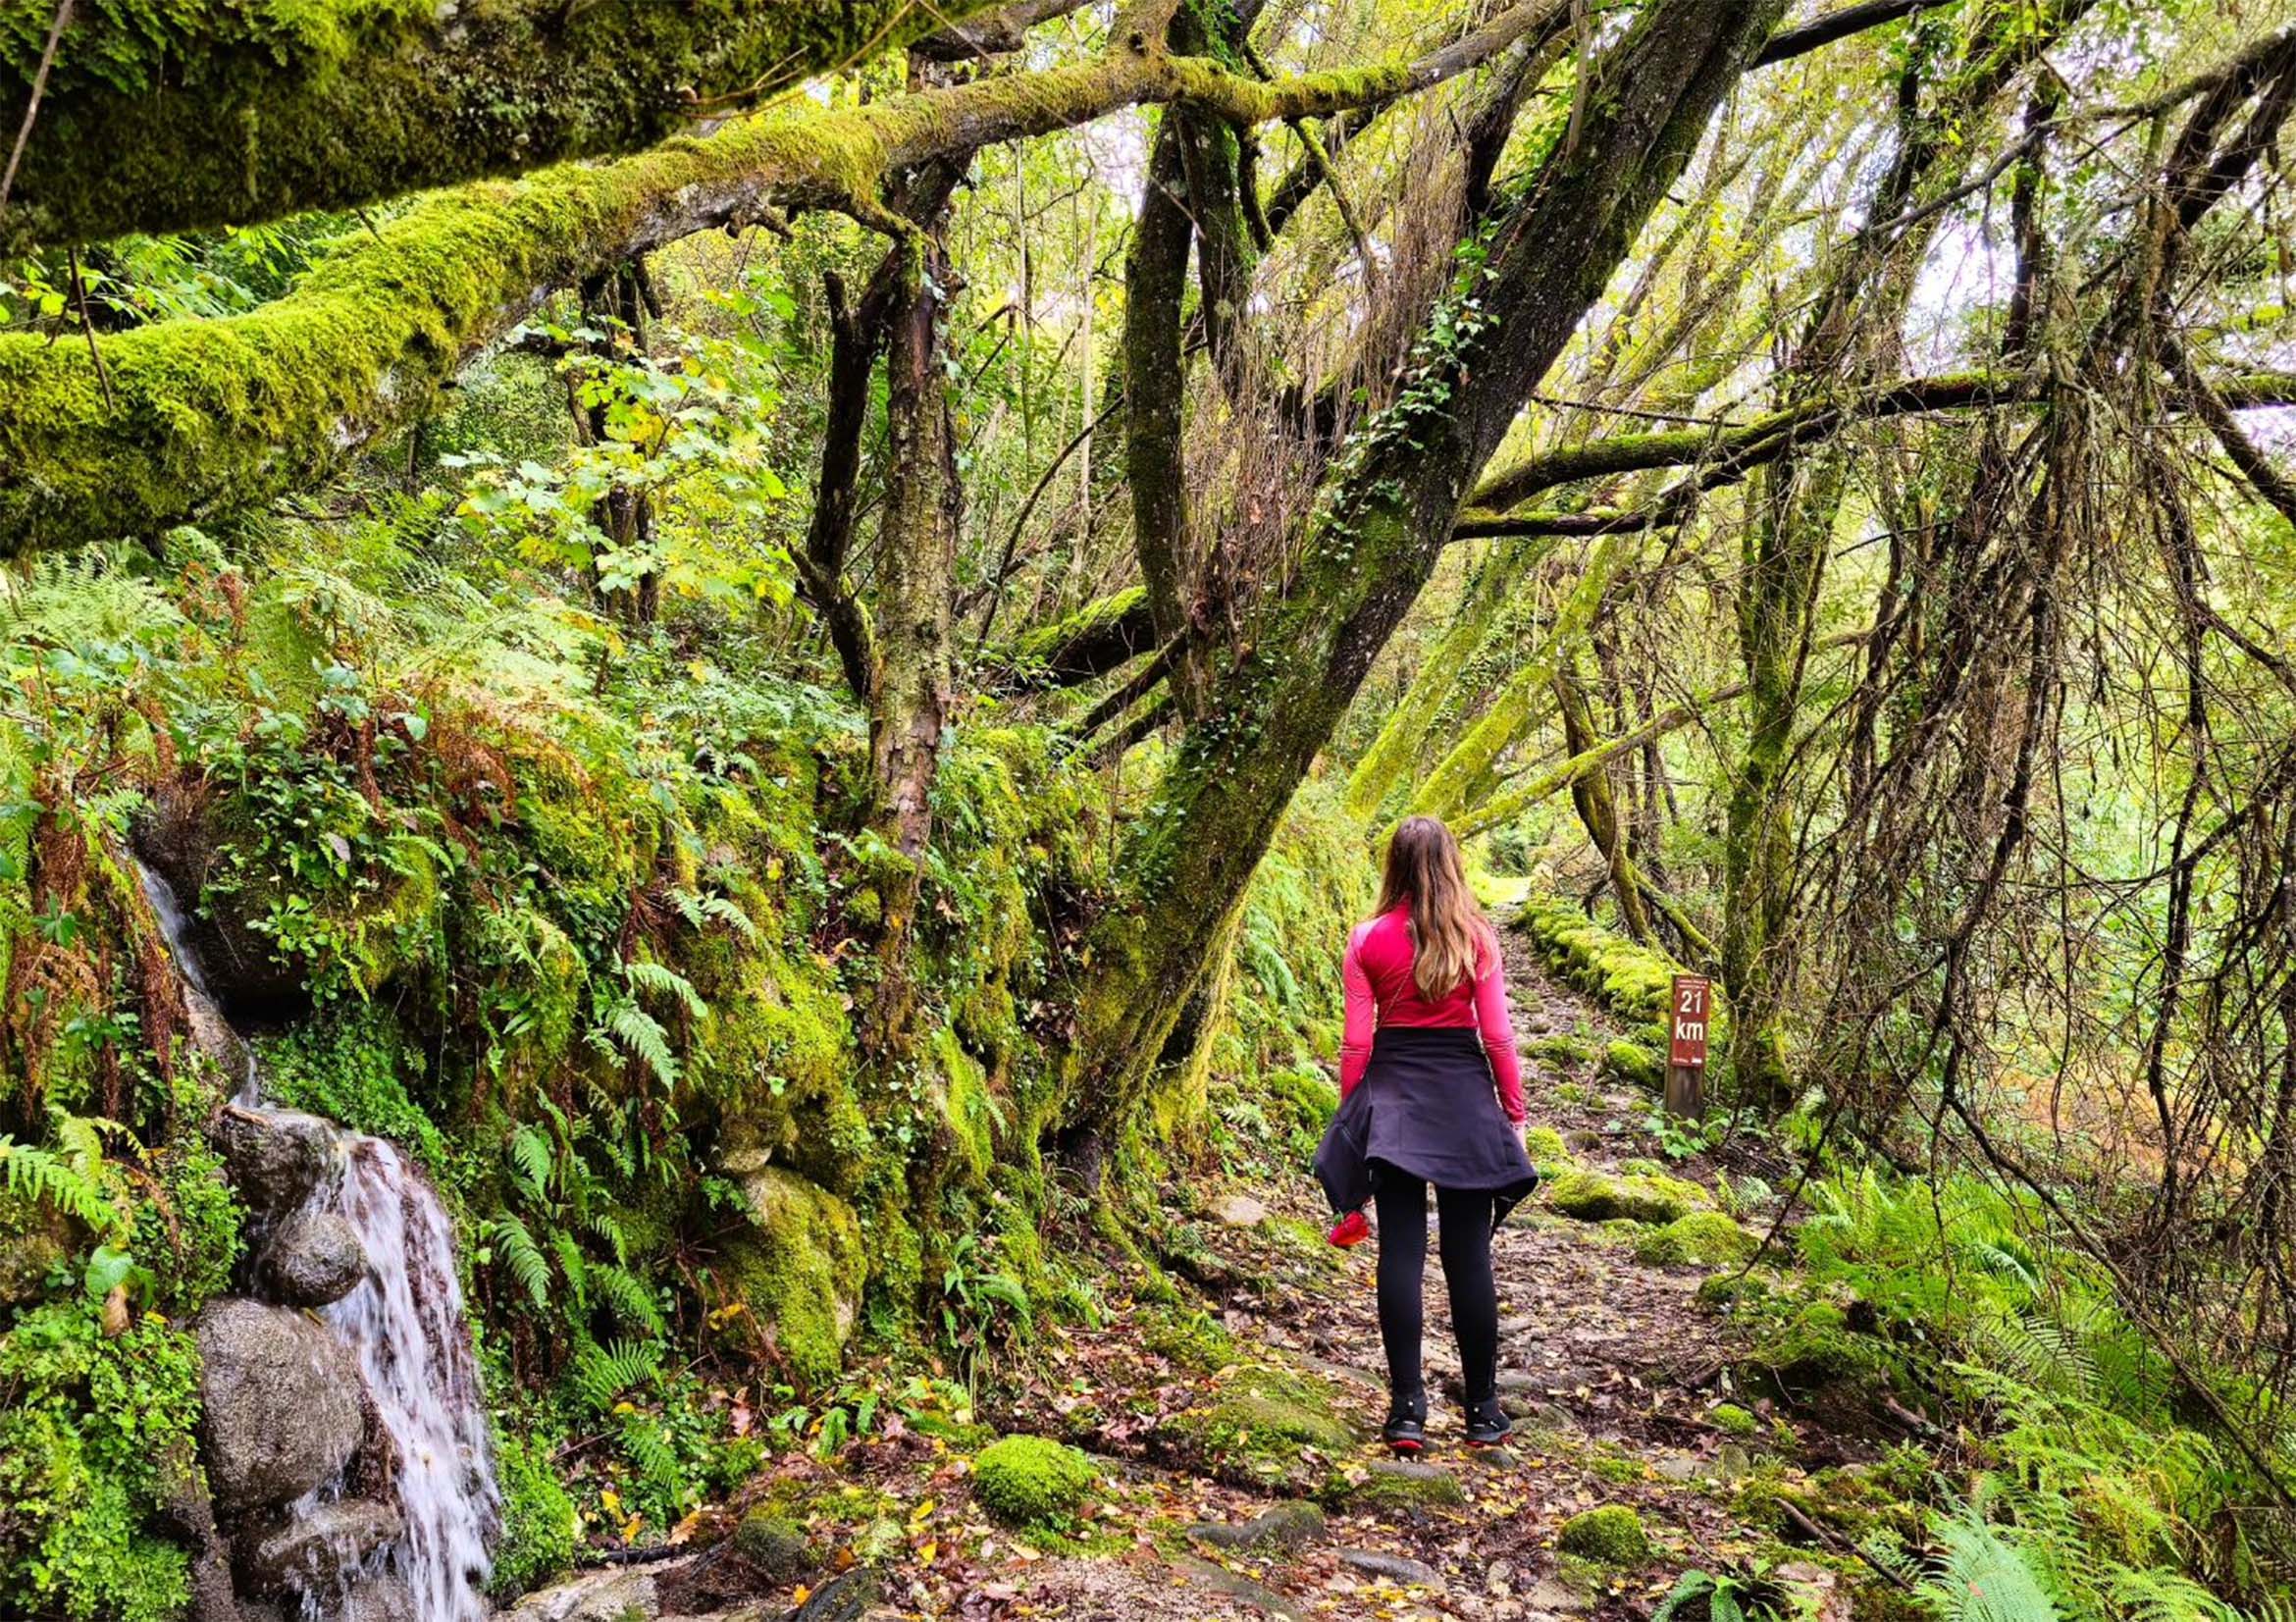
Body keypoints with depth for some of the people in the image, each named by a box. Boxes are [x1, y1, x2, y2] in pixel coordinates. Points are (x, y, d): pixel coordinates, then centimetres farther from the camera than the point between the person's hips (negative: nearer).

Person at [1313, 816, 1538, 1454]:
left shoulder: (1368, 940, -1)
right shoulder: (1477, 936, -1)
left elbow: (1356, 1042, -1)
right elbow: (1497, 1036, -2)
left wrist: (1351, 1116, 8)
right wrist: (1514, 1112, 7)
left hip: (1391, 1097, 0)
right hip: (1465, 1094, 0)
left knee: (1401, 1252, 3)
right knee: (1468, 1256, 6)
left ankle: (1407, 1410, 2)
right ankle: (1483, 1412, 13)